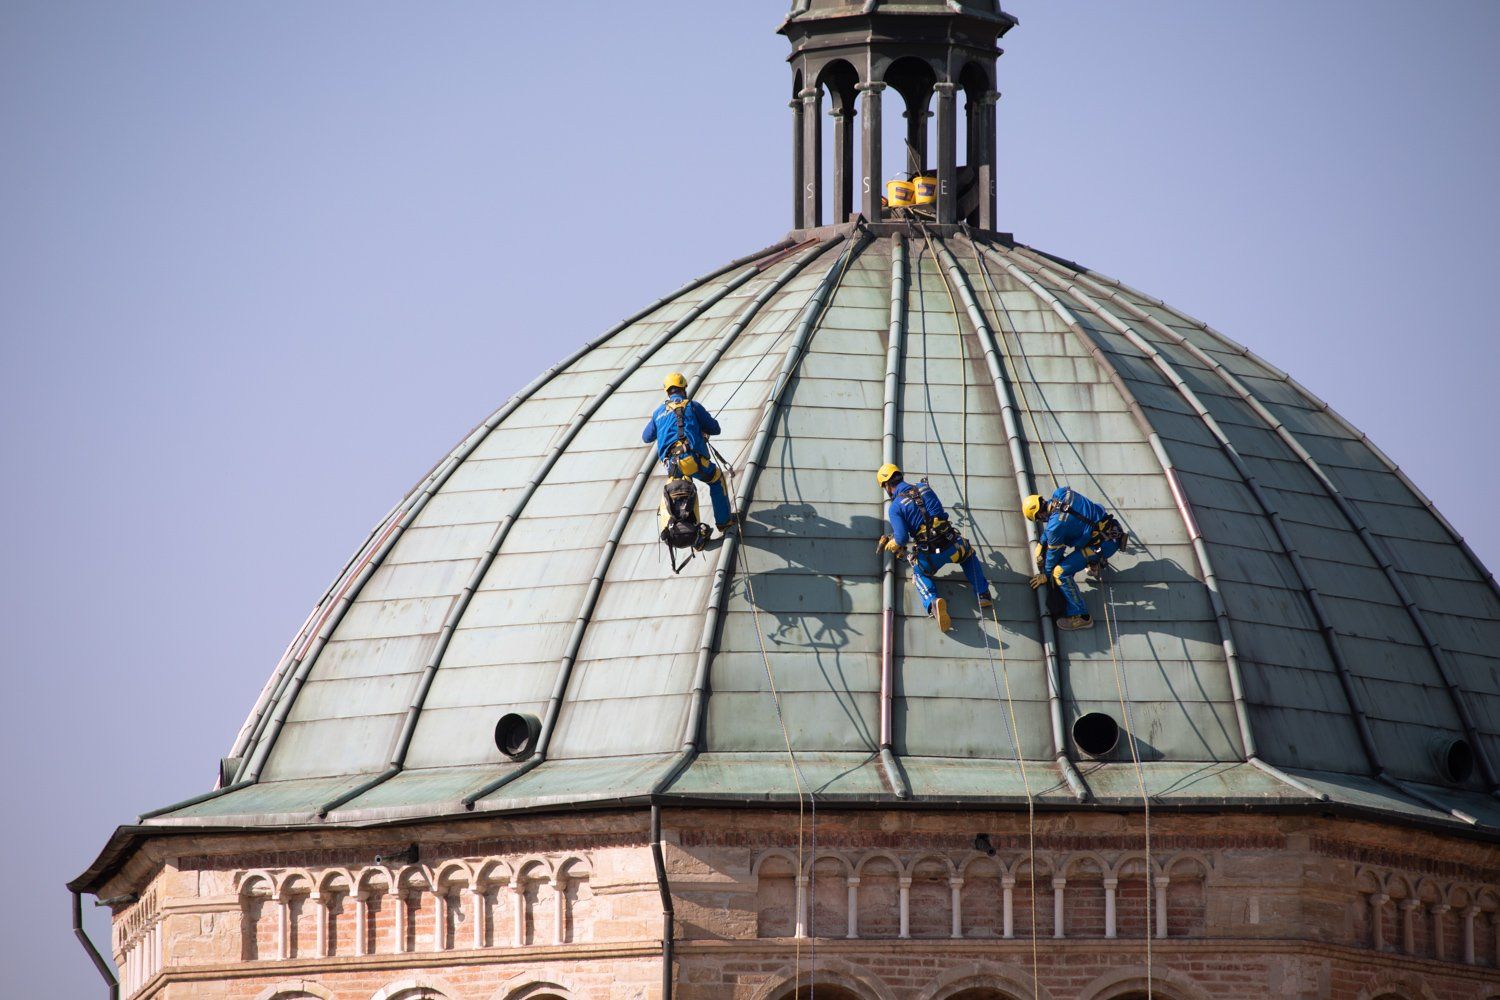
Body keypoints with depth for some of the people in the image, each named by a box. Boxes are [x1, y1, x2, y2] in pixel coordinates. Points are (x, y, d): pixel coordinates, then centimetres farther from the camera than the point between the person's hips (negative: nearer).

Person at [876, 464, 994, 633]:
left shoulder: (895, 507, -6)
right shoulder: (924, 488, 9)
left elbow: (901, 539, -15)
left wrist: (889, 546, 11)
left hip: (930, 556, -3)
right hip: (951, 547, 3)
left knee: (920, 574, 31)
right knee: (969, 555, 38)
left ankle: (932, 602, 1)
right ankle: (983, 594, 26)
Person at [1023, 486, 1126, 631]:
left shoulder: (1057, 524, -25)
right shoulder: (1059, 494, 0)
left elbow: (1054, 553, -9)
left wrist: (1046, 576, 7)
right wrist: (1041, 545, 21)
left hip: (1106, 542, -9)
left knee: (1060, 573, -14)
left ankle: (1081, 617, -9)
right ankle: (1097, 563, 52)